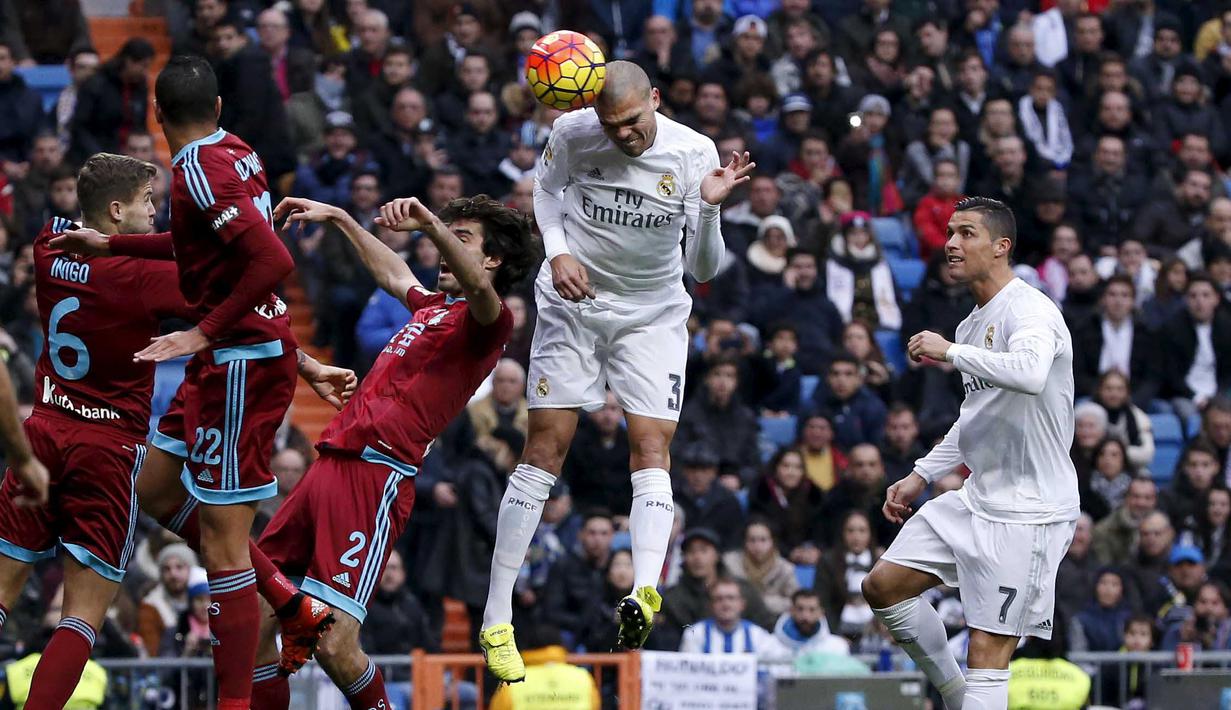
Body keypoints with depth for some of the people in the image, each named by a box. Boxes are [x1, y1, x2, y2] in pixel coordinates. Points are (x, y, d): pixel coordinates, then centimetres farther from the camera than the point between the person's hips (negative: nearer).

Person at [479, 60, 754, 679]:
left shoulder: (694, 153, -15)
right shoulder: (573, 133, -14)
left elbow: (703, 268, -10)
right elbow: (547, 186, 9)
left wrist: (710, 208, -28)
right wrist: (557, 251, -8)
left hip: (653, 313, 1)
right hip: (573, 302, -1)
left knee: (651, 448, -15)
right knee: (545, 448, -5)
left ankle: (644, 593, -30)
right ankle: (496, 620, -1)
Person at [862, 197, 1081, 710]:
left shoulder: (1029, 310, -15)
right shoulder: (972, 325, 14)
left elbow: (1029, 373, -38)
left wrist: (950, 352, -29)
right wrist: (921, 476, 23)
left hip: (1029, 510, -10)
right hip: (977, 499, 10)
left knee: (987, 653, -11)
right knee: (883, 585, 9)